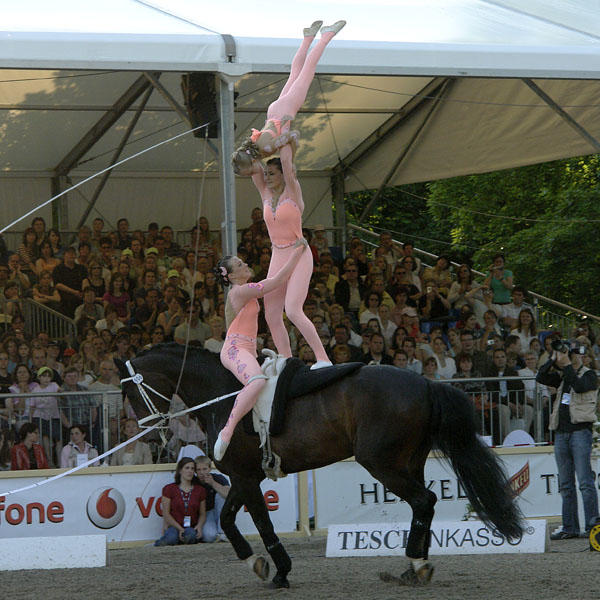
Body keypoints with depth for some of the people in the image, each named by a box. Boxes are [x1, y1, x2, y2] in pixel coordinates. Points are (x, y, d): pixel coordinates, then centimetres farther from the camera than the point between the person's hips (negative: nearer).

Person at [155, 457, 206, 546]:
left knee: (190, 535, -37)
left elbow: (202, 514, 14)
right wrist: (180, 528, -14)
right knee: (172, 537, -37)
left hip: (191, 528, 1)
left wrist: (199, 526, -10)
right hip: (174, 526, -1)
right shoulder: (169, 489, 5)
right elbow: (166, 513, -1)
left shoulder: (200, 490, 13)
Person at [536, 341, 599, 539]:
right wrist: (553, 360, -1)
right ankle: (570, 528, 7)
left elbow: (580, 387, -18)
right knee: (566, 484, 5)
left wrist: (567, 365, -16)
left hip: (580, 430, -6)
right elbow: (541, 377, 6)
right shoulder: (562, 377, 19)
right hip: (561, 432, 7)